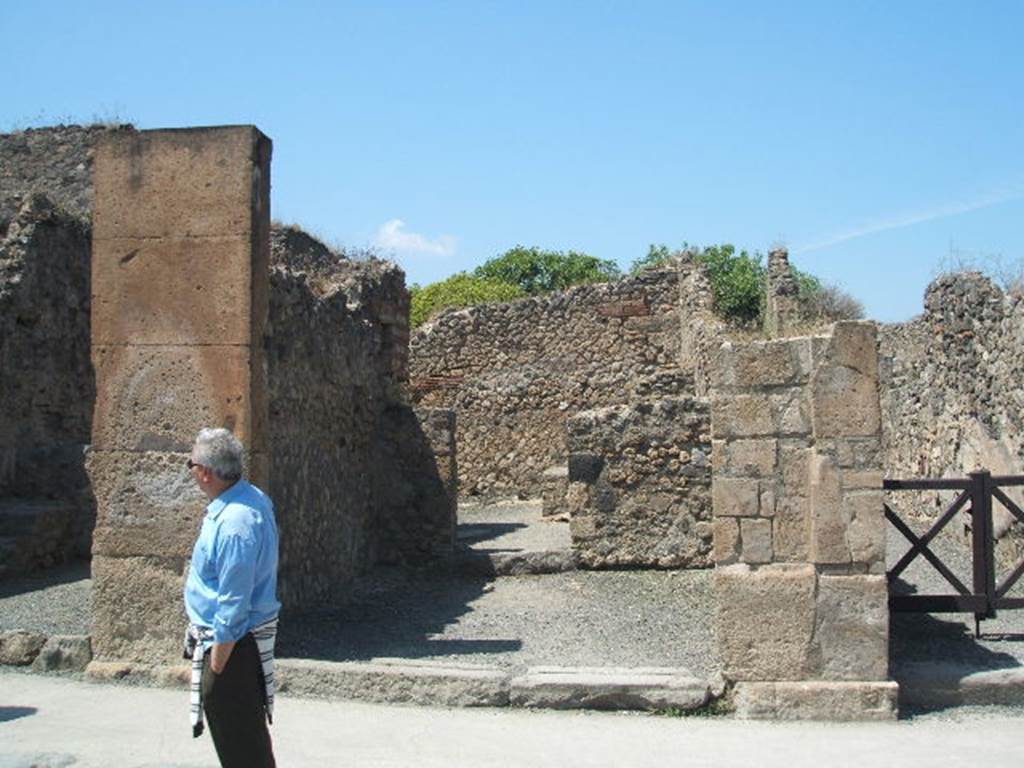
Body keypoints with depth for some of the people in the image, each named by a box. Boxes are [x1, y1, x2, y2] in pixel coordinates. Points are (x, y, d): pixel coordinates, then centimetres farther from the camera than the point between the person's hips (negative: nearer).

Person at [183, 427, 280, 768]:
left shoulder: (234, 525, -30)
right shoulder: (255, 498, 1)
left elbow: (233, 610, -27)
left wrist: (215, 671, -19)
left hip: (232, 645, -10)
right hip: (248, 637, 10)